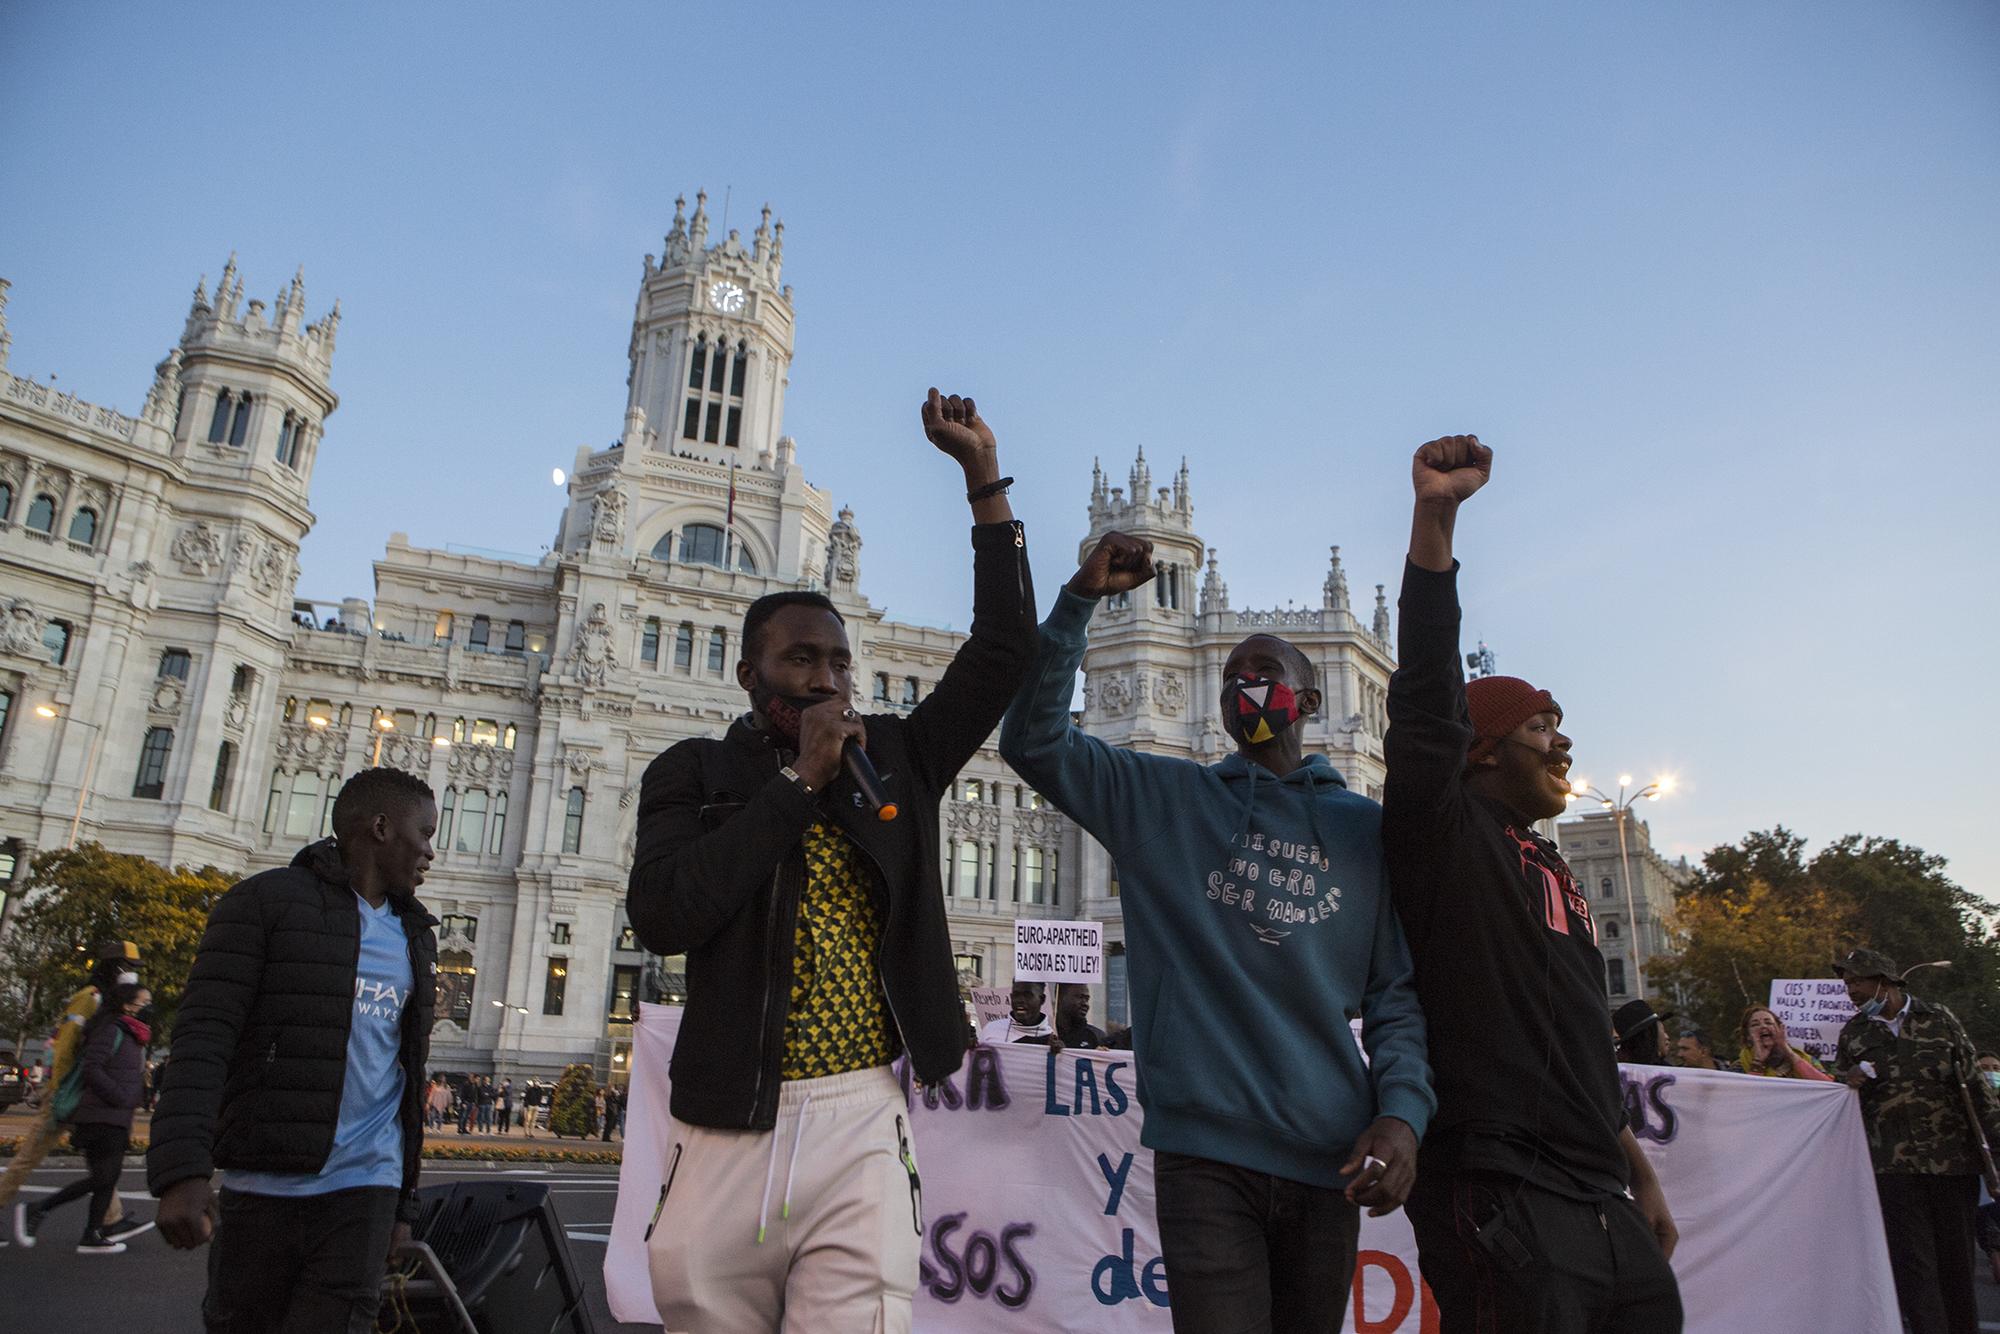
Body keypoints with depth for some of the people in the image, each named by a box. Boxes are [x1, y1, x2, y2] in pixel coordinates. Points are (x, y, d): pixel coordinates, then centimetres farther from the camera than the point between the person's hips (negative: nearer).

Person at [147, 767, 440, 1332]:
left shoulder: (416, 937, 14)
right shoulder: (267, 900, -1)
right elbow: (203, 1037, -10)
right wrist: (181, 1169, -20)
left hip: (364, 1191, 3)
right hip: (263, 1187, -3)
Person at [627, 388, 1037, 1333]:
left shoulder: (896, 758, 9)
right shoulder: (694, 774, 4)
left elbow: (1000, 653, 2)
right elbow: (663, 917, -13)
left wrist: (984, 476, 0)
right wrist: (800, 782, -11)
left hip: (862, 1124, 0)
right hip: (726, 1128, 0)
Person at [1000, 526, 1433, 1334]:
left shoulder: (1365, 828, 9)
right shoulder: (1161, 800, 6)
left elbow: (1398, 991, 8)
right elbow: (1033, 737, -4)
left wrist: (1402, 1114, -8)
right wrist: (1080, 599, -12)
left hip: (1332, 1159, 3)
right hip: (1205, 1151, -2)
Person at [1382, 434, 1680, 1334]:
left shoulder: (1553, 873, 20)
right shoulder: (1446, 830, -5)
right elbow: (1427, 694, -20)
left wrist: (1639, 1175, 26)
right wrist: (1434, 517, -26)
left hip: (1599, 1203, 9)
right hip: (1501, 1201, -8)